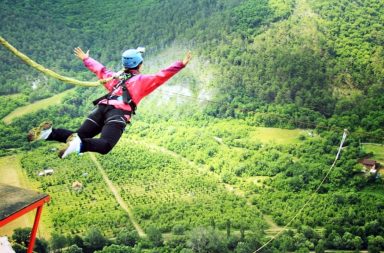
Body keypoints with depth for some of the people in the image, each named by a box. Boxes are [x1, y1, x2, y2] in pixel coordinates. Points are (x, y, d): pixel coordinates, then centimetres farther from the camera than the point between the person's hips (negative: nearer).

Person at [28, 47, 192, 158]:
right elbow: (162, 76, 6)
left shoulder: (115, 77, 32)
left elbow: (100, 70, 45)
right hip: (119, 114, -6)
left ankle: (49, 132, -20)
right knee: (105, 145, -23)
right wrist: (181, 65, 7)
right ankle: (78, 145, -51)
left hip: (101, 109, 6)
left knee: (78, 137, 4)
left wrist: (85, 59, 62)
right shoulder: (142, 80, 16)